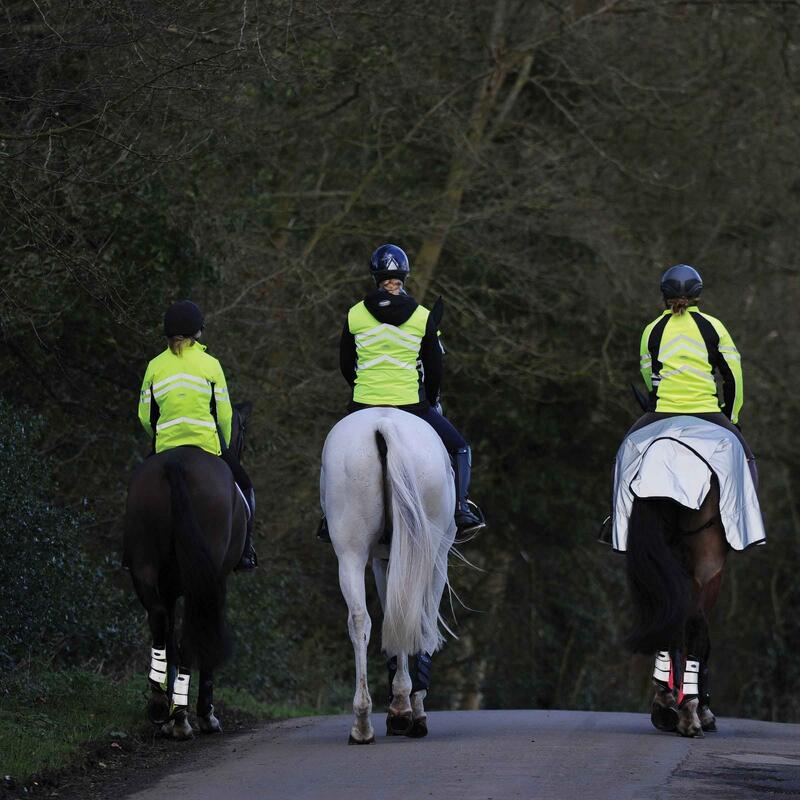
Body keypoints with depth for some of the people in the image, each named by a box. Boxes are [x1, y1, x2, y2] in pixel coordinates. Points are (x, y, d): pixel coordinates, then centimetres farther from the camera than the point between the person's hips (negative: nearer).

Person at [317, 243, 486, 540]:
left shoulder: (355, 315, 0)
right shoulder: (423, 317, -3)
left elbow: (345, 365, 10)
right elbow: (434, 368, 5)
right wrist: (431, 400, 23)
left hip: (364, 405, 1)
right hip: (410, 404, -1)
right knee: (459, 448, 16)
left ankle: (331, 520, 19)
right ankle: (461, 509, 0)